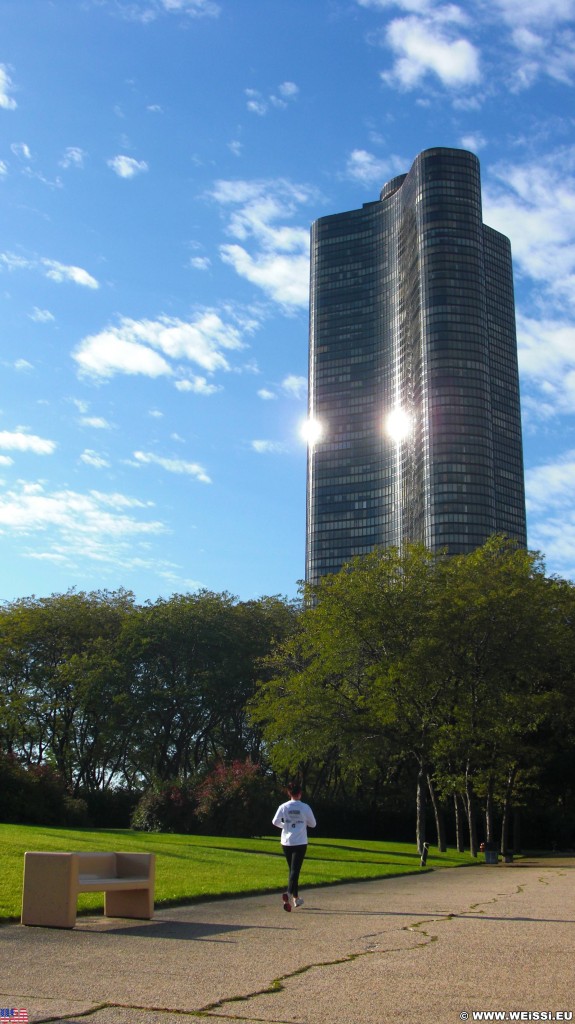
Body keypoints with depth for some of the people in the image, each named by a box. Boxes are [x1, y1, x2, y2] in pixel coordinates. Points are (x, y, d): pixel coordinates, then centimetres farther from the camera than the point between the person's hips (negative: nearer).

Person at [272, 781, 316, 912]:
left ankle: (296, 898, 25)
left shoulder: (283, 807, -3)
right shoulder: (305, 807, -7)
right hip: (300, 843, -3)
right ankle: (289, 894, -29)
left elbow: (275, 822, -3)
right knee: (295, 870, -6)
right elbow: (313, 824, 2)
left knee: (292, 870, 18)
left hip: (286, 842, 3)